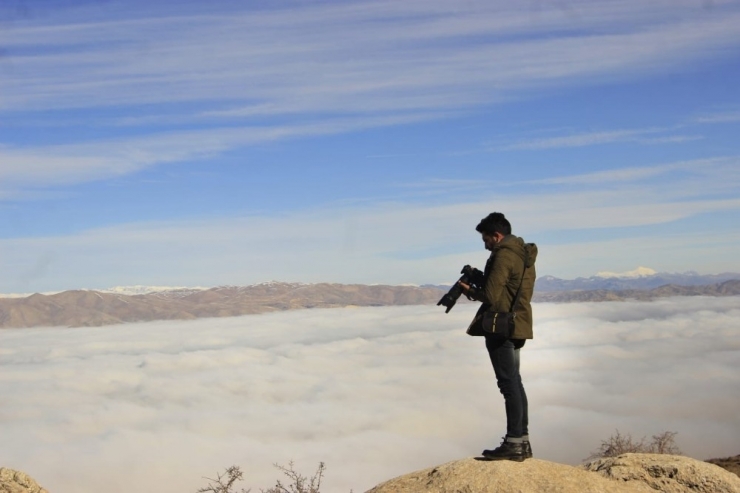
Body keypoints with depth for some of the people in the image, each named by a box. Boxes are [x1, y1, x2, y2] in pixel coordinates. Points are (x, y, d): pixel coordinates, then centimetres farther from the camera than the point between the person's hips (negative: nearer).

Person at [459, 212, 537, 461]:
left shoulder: (503, 256, -15)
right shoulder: (524, 254, 15)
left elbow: (491, 296, -19)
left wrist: (469, 290, -1)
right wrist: (480, 281, 12)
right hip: (517, 326, 10)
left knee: (509, 384, -7)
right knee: (514, 382, 14)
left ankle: (513, 444, -4)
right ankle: (522, 441, 19)